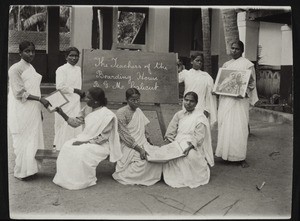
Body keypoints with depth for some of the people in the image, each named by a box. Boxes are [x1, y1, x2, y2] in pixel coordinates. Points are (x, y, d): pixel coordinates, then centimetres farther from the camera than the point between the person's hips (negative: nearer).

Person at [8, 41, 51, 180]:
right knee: (23, 140, -1)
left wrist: (40, 110, 16)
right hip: (21, 112, -8)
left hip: (33, 111, 8)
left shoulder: (31, 68, 14)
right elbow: (19, 93, -17)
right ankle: (21, 171, 11)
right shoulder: (15, 69, -12)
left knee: (34, 139, 10)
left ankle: (30, 168, 19)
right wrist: (40, 99, -20)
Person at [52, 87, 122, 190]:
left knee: (82, 152, -31)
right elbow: (75, 122, 9)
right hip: (85, 138, 7)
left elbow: (102, 138, -18)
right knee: (66, 147, -14)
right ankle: (66, 177, -5)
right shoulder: (87, 109, 5)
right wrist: (62, 113, -3)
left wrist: (85, 142, -21)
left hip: (101, 145, -7)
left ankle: (86, 181, -10)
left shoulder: (108, 115, -17)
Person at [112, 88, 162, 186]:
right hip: (129, 147, -7)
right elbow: (125, 135, -15)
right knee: (142, 161, -28)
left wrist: (150, 143, 8)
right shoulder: (121, 113, -9)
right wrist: (139, 149, -22)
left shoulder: (138, 111, 14)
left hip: (143, 144, 7)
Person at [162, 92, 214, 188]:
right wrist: (169, 141, -3)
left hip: (194, 147, -5)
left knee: (191, 155, -35)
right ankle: (174, 176, -2)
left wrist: (189, 147, -27)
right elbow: (171, 132, 15)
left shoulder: (200, 117, -4)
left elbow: (198, 138, -13)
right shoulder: (179, 114, 13)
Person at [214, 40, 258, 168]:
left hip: (239, 100, -5)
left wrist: (243, 92, -19)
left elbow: (251, 83, -2)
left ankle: (240, 157, -1)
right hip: (225, 99, 5)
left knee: (238, 127, -7)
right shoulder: (226, 65, 17)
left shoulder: (247, 64, 0)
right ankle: (225, 154, 14)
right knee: (224, 127, 5)